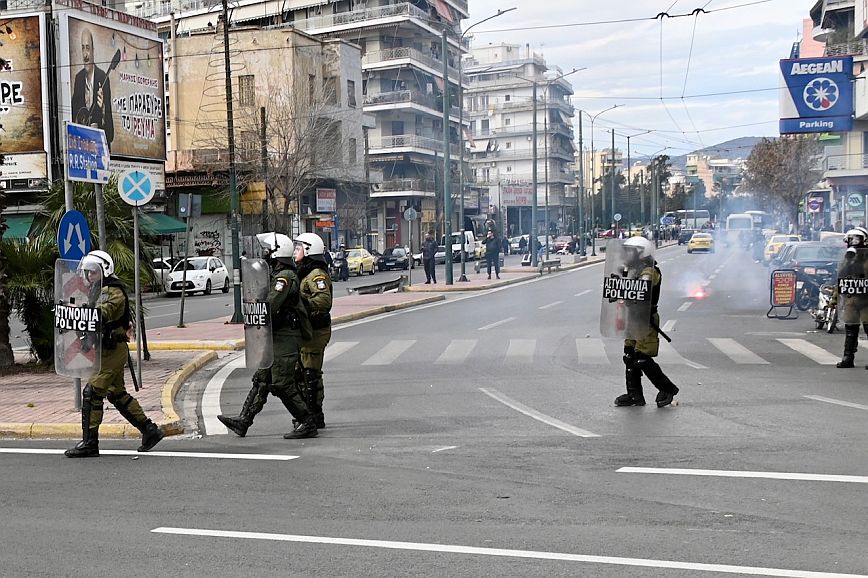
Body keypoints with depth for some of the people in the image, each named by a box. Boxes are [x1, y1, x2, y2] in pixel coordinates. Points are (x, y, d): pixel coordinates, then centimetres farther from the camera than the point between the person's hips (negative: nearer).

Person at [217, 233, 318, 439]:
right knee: (261, 380, 12)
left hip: (285, 339, -10)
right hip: (277, 339, 10)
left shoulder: (285, 276, -16)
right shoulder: (279, 275, 17)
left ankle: (308, 424, -3)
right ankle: (243, 421, 18)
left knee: (282, 385, -8)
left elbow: (270, 305, -24)